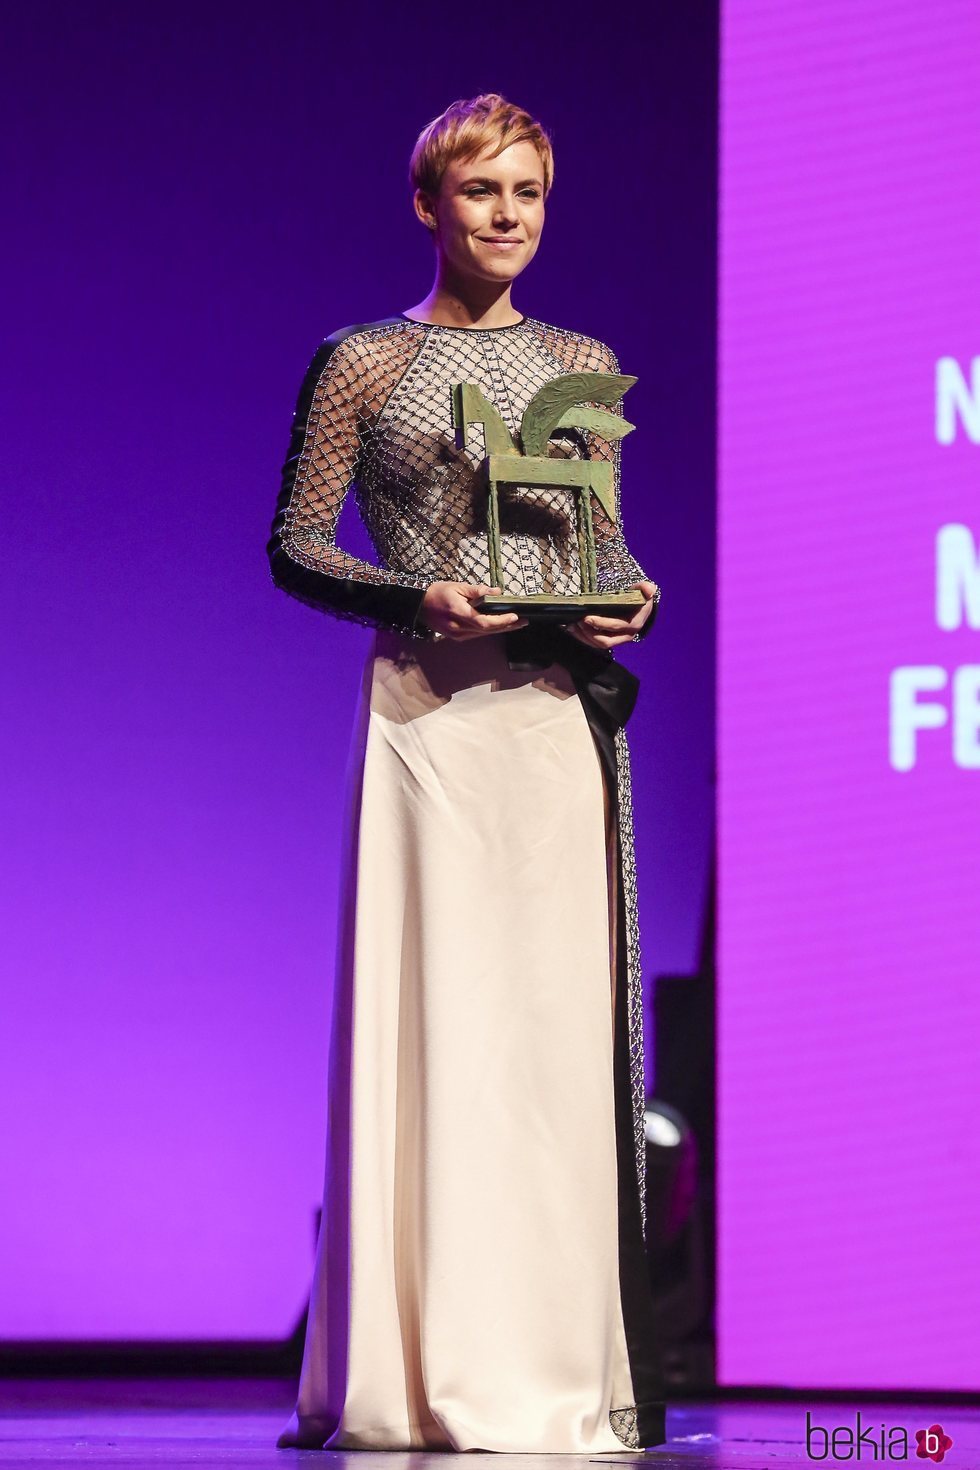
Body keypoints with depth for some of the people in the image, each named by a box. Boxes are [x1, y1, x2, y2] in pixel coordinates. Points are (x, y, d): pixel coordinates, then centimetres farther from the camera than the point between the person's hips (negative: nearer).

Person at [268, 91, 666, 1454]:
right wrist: (418, 599, -14)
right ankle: (429, 1371, -2)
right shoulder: (361, 362, 4)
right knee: (433, 1016, -6)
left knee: (564, 1018, 0)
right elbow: (295, 544, 1)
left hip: (563, 716, 4)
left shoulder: (582, 364, 16)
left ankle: (557, 1364, 5)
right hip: (427, 713, -4)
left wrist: (632, 596, -3)